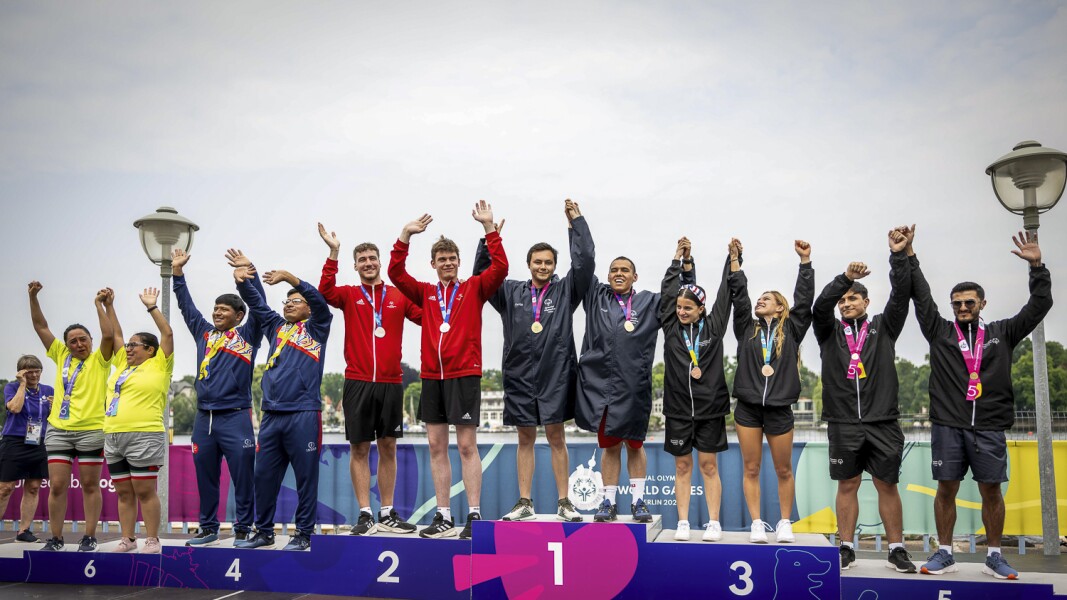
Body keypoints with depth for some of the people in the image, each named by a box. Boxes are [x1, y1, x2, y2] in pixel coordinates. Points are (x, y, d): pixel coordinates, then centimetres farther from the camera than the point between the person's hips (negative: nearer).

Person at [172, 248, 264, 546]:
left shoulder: (247, 336, 4)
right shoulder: (204, 333, 16)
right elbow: (186, 306, 20)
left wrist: (248, 271, -12)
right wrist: (178, 272, 16)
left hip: (236, 416, -5)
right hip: (204, 417, 5)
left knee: (243, 476, -3)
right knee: (205, 477, 11)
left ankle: (243, 529, 6)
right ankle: (208, 527, 22)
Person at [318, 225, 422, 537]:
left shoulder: (399, 296, 8)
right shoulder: (349, 295, 6)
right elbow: (325, 291, -14)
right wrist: (333, 253, -22)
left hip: (391, 382, 1)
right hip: (357, 382, -1)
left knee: (388, 447, 8)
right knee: (359, 448, 2)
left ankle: (387, 514, 18)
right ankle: (365, 515, 10)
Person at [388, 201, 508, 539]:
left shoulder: (474, 289, 5)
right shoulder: (426, 294, 13)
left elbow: (500, 268, -9)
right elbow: (396, 273, 5)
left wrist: (489, 227, -13)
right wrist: (405, 235, -3)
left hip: (464, 375, -4)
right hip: (431, 377, 4)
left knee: (467, 446, -3)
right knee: (436, 447, 6)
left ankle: (474, 516, 2)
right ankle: (443, 517, 14)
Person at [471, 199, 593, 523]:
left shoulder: (565, 290, 6)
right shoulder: (511, 292, 11)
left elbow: (585, 261, -5)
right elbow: (482, 273, 8)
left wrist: (577, 222, -5)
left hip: (555, 374, -2)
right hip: (520, 374, 2)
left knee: (556, 436, 2)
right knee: (525, 438, 9)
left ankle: (564, 502, 10)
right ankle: (525, 502, 16)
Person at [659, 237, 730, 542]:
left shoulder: (713, 327, 2)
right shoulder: (671, 327, 3)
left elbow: (725, 295, 4)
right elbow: (667, 291, 1)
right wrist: (679, 257, 2)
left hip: (710, 406, -1)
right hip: (678, 407, 1)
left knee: (708, 465, 5)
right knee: (682, 466, 7)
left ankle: (714, 523, 12)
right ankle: (683, 523, 13)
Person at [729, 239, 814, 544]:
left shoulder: (791, 330, 7)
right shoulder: (747, 328, 10)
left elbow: (804, 299, -1)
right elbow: (739, 295, 2)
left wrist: (805, 262, -7)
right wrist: (734, 260, -4)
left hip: (779, 408, -1)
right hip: (748, 407, 1)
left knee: (784, 470, 8)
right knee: (751, 469, 4)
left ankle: (785, 523, 22)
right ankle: (757, 524, 13)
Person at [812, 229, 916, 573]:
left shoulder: (883, 329, 9)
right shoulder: (829, 333, 9)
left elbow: (901, 296, -3)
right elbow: (819, 307, -9)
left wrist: (899, 255, -13)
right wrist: (844, 277, -22)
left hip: (882, 423, 0)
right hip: (843, 424, 0)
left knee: (887, 485, 6)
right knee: (847, 486, 6)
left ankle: (897, 550, 15)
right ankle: (846, 549, 15)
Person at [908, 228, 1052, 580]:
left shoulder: (1001, 334, 11)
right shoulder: (940, 332, 8)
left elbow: (1039, 306, 7)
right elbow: (921, 297, 2)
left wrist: (1037, 267, -2)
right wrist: (909, 257, -4)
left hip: (989, 428, 1)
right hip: (948, 426, 0)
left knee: (991, 490, 4)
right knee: (946, 489, 2)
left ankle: (994, 557, 17)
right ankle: (945, 554, 12)